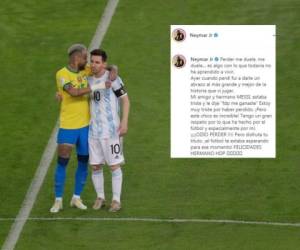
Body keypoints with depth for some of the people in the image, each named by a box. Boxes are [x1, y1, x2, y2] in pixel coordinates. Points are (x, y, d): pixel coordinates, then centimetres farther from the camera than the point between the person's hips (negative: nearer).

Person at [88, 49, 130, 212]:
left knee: (114, 165, -2)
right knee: (95, 166, 8)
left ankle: (116, 200, 6)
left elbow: (125, 100, -6)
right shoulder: (88, 80, 7)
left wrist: (124, 122, -15)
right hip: (93, 130, 5)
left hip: (111, 130, -5)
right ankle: (100, 197, 21)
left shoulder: (112, 79, -9)